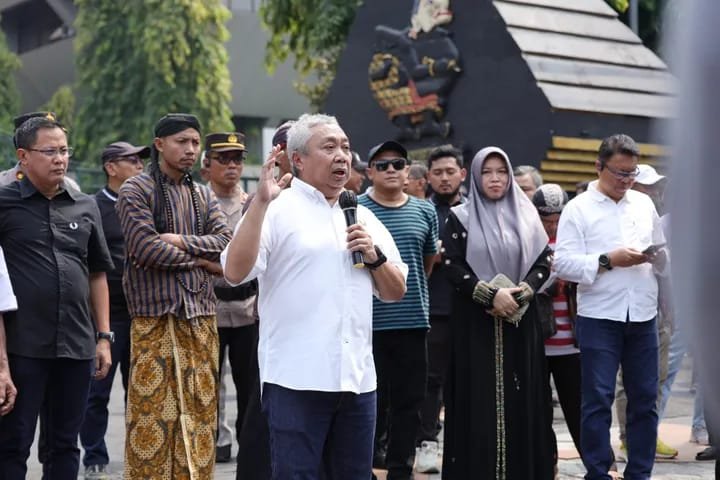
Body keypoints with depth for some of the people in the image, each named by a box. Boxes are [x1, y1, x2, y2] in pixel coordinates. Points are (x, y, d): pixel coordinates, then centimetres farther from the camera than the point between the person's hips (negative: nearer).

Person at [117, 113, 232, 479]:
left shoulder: (203, 195, 16)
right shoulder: (136, 190, -2)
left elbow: (226, 241, 3)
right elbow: (146, 248, -14)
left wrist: (181, 241, -12)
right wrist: (202, 261, -5)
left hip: (201, 315, 5)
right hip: (156, 315, -5)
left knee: (199, 406, 6)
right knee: (152, 407, -4)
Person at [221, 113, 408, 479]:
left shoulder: (364, 217, 17)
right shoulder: (277, 209, -1)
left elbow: (396, 292, 19)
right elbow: (235, 272, -14)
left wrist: (374, 256, -1)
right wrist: (261, 201, -19)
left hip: (357, 377, 6)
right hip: (297, 378, -6)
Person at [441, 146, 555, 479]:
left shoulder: (526, 216, 10)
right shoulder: (460, 217, 3)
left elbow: (543, 262, 5)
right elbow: (453, 267, -5)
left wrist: (519, 293, -12)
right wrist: (491, 295, -15)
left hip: (520, 322, 2)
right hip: (475, 323, -2)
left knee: (520, 399, 1)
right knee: (480, 399, -4)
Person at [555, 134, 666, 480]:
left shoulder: (644, 204, 14)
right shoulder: (578, 208, -1)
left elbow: (663, 255, 19)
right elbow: (563, 264, -10)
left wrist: (656, 256, -3)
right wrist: (608, 260, -16)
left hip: (642, 315, 4)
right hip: (599, 317, -4)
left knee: (644, 399, 8)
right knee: (598, 400, -1)